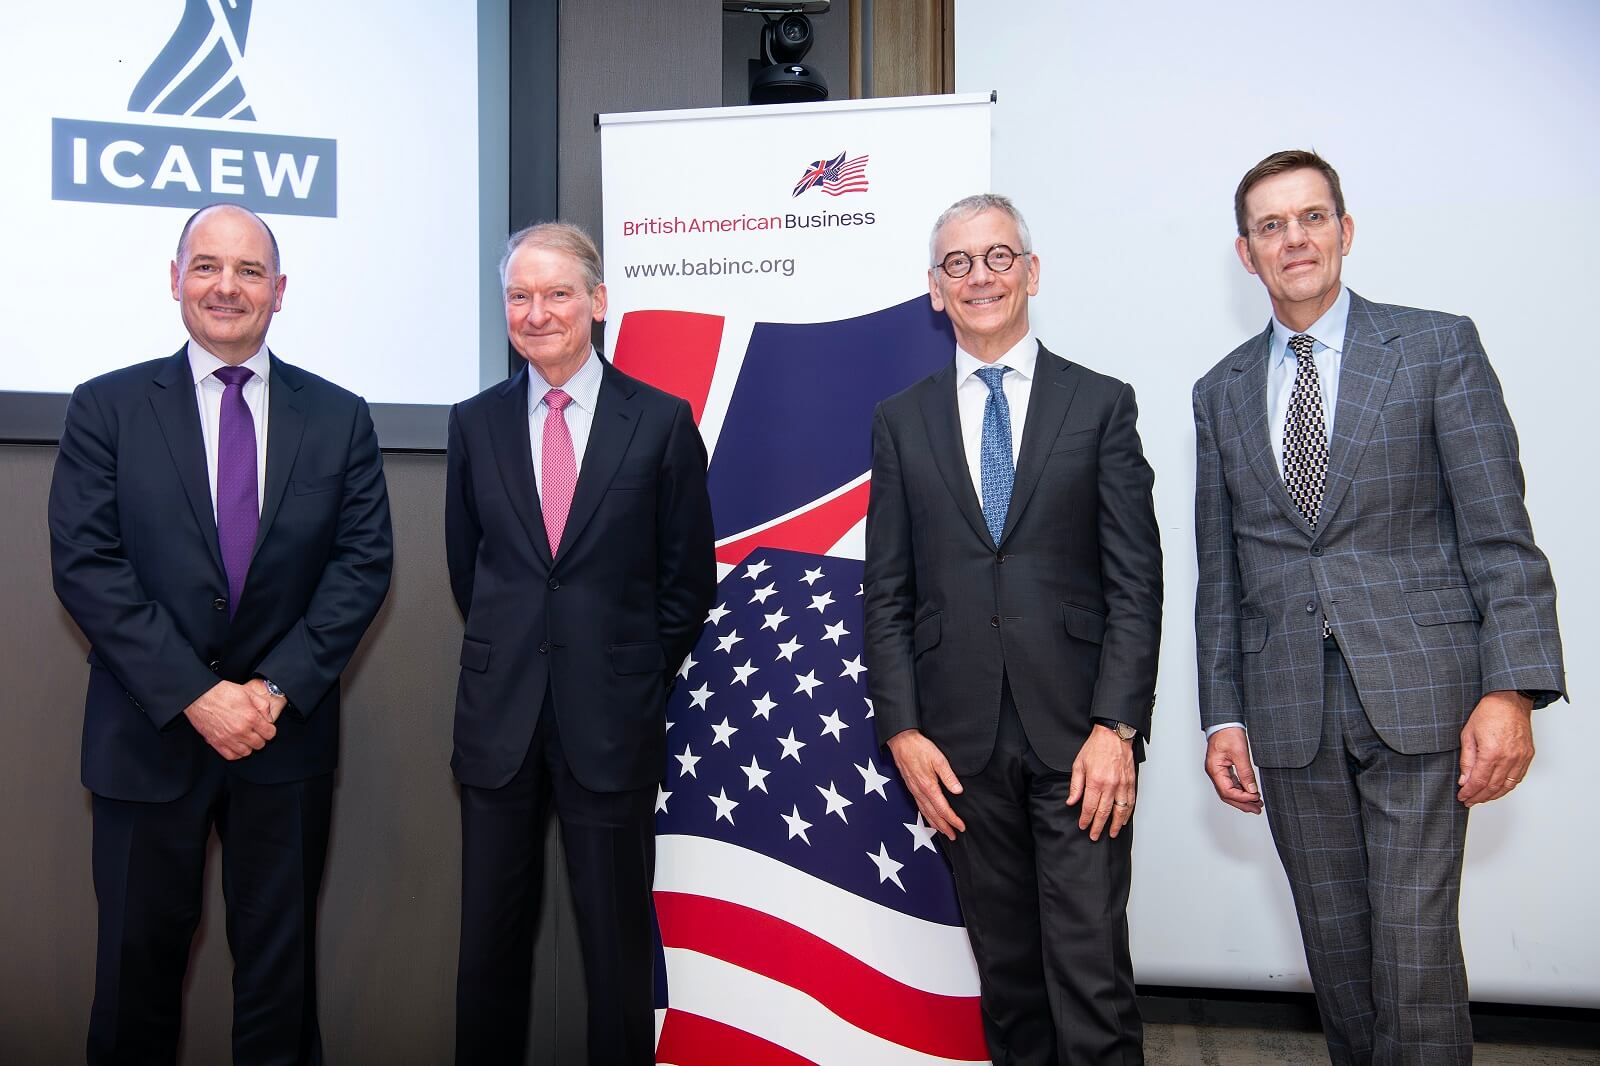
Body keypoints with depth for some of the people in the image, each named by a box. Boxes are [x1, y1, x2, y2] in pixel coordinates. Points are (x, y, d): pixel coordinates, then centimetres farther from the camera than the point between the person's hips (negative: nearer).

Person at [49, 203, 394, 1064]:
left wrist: (278, 688, -12)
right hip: (148, 735, -1)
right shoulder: (106, 408, 0)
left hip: (287, 735, 1)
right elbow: (85, 566, -8)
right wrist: (195, 694, -15)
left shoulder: (339, 418, 3)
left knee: (281, 962, 13)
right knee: (139, 961, 11)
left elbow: (363, 563, -2)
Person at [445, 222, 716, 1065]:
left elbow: (688, 579, 2)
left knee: (617, 939, 8)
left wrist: (635, 678, 2)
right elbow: (466, 566, 13)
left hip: (611, 718, -2)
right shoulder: (475, 423, 5)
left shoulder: (661, 421, -3)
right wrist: (508, 656, 8)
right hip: (499, 715, 3)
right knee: (492, 937, 12)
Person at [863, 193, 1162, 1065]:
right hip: (960, 745, 2)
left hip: (1078, 733, -2)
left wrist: (1117, 727, -10)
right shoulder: (902, 420, 9)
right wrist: (902, 732, -1)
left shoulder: (1101, 404, 4)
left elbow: (1135, 581, -1)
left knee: (1092, 975, -2)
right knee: (1005, 973, 11)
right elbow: (887, 594, 7)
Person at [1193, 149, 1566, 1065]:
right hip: (1288, 710, 3)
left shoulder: (1438, 347, 3)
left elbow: (1499, 532, -3)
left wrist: (1511, 688, -13)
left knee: (1415, 947, -4)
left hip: (1417, 694, -3)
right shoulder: (1222, 391, 12)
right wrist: (1223, 715, 7)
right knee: (1336, 948, 11)